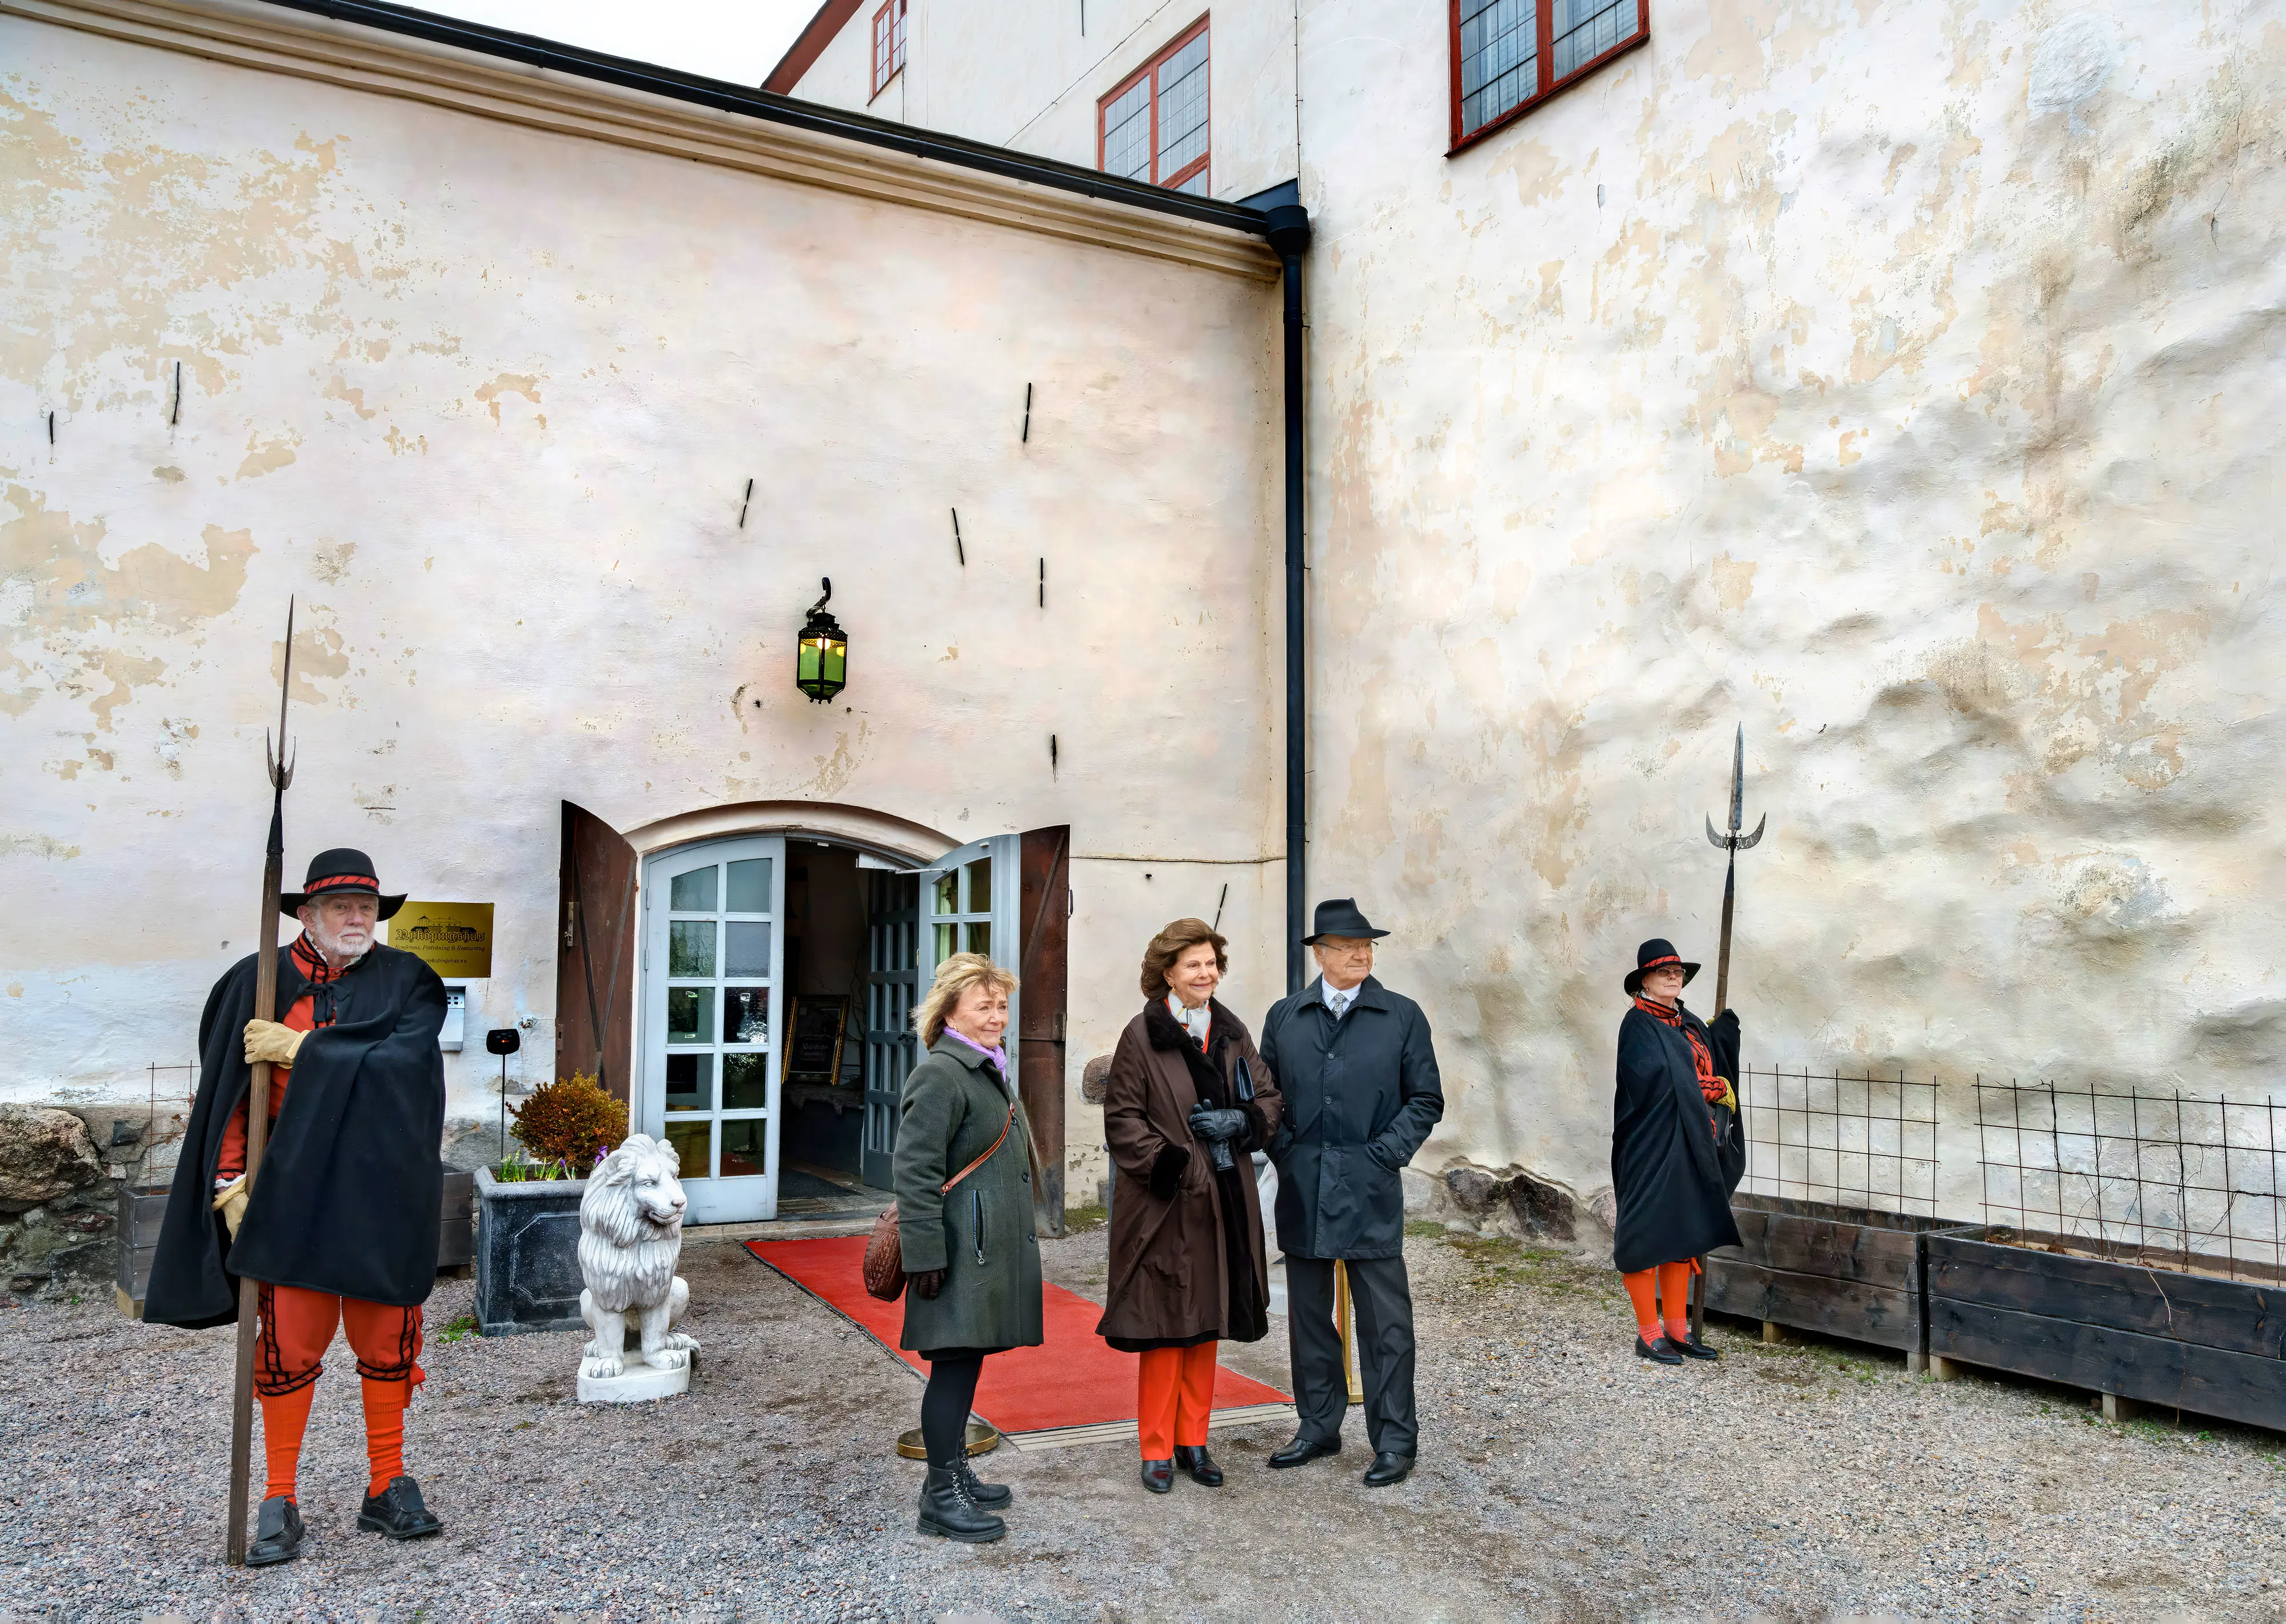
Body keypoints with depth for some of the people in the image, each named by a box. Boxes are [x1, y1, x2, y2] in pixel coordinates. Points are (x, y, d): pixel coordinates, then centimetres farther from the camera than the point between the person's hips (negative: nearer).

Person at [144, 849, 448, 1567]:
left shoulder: (406, 983, 2)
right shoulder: (259, 982, 3)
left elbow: (399, 1065, -14)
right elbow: (229, 1089, 3)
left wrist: (302, 1050, -13)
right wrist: (231, 1181, -4)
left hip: (382, 1189, 1)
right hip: (292, 1190, 0)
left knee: (388, 1340, 8)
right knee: (288, 1343, 0)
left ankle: (386, 1491, 21)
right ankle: (279, 1503, 14)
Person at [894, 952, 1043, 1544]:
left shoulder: (988, 1072, 18)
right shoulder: (940, 1077, -15)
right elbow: (914, 1172, -20)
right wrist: (926, 1256, -22)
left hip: (992, 1248, 10)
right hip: (960, 1251, -10)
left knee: (967, 1361, 16)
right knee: (954, 1364, -4)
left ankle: (954, 1473, 27)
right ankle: (942, 1496, 5)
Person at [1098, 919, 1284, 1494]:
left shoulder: (1232, 1031, 9)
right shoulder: (1141, 1035, -7)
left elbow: (1269, 1098, 12)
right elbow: (1121, 1117, -7)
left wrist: (1238, 1122, -7)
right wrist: (1167, 1162, -17)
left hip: (1224, 1202, 5)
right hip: (1166, 1205, -5)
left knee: (1207, 1324, 12)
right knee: (1164, 1326, 0)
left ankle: (1193, 1442, 24)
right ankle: (1157, 1451, 13)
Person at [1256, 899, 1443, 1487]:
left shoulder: (1403, 1016, 2)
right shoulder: (1285, 1017, 7)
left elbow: (1425, 1101, 3)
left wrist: (1385, 1153, -7)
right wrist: (1284, 1150, 0)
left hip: (1369, 1191, -3)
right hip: (1301, 1191, 3)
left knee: (1385, 1319, 1)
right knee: (1309, 1315, 12)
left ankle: (1395, 1439, 13)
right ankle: (1319, 1427, 27)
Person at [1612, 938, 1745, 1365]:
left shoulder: (1690, 1024, 17)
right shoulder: (1639, 1025, -8)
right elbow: (1652, 1080, -18)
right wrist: (1712, 1088, -9)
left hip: (1690, 1143, 8)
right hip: (1651, 1142, -8)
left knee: (1684, 1234, 11)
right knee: (1648, 1234, -3)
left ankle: (1676, 1330, 19)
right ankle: (1648, 1335, 3)